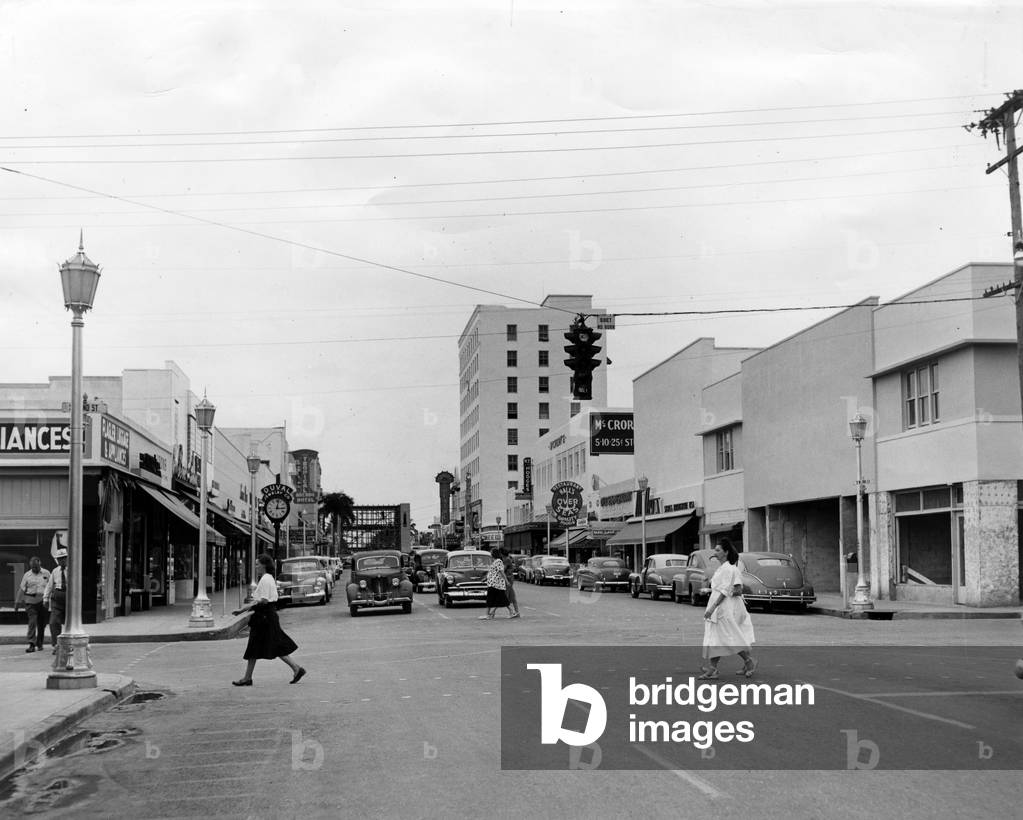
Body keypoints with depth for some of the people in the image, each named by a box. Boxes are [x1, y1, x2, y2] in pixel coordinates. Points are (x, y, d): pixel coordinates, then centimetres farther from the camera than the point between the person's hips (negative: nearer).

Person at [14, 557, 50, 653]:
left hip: (43, 601, 1)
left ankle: (39, 644, 22)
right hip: (31, 601, -1)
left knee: (41, 624, 7)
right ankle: (32, 645, -16)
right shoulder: (27, 575, 4)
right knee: (32, 622, -13)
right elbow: (21, 589, 5)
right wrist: (17, 603, 4)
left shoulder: (46, 573, 5)